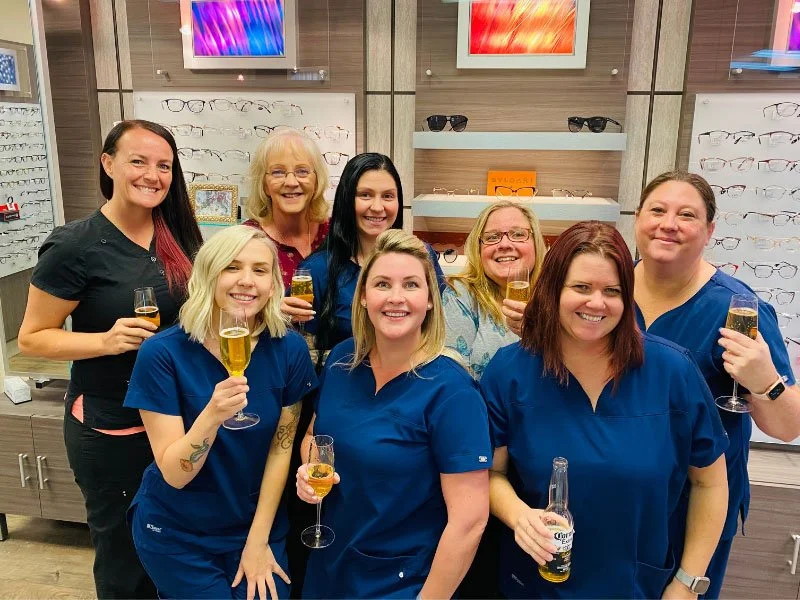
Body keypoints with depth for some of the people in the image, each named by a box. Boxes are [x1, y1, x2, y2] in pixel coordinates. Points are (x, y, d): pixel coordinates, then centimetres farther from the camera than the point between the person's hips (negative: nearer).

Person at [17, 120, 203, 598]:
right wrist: (108, 340, -26)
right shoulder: (75, 246, -16)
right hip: (111, 428, -5)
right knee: (126, 556, 13)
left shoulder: (177, 235, 0)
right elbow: (32, 338, -10)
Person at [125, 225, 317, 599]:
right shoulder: (163, 353, -20)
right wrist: (212, 415, -38)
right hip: (177, 536, -2)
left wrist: (258, 540, -3)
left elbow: (281, 447, -5)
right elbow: (174, 474, -20)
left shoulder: (289, 349, -13)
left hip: (260, 524, 2)